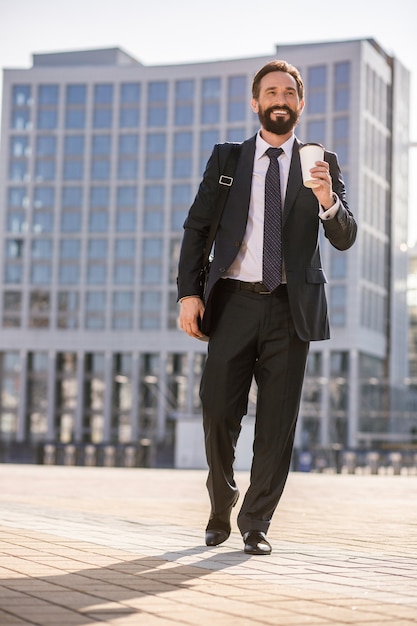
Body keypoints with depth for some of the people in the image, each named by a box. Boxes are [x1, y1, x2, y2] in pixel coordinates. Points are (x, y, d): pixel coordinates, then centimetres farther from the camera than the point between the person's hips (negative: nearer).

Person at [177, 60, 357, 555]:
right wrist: (189, 292, -5)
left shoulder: (321, 163, 8)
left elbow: (344, 239, 0)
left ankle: (255, 523, 15)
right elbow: (196, 227, 7)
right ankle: (221, 509, 25)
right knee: (219, 411, 0)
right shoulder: (226, 158, 10)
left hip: (291, 307, 0)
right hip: (234, 302, 0)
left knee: (277, 422, 1)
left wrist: (328, 201, -21)